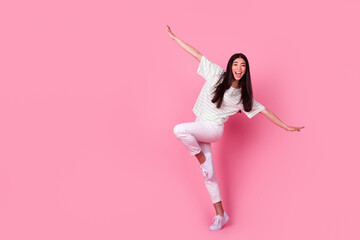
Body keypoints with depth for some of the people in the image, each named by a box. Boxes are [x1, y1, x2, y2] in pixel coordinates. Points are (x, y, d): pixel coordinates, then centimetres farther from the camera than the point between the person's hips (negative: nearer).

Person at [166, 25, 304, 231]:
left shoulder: (243, 95, 0)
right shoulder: (217, 74, 1)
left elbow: (262, 110, 8)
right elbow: (197, 54, 1)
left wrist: (285, 126, 8)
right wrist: (174, 37, 3)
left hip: (213, 129, -3)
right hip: (200, 128, 3)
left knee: (180, 129, -32)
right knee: (209, 174, 4)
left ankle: (202, 160, -8)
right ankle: (220, 214, 16)